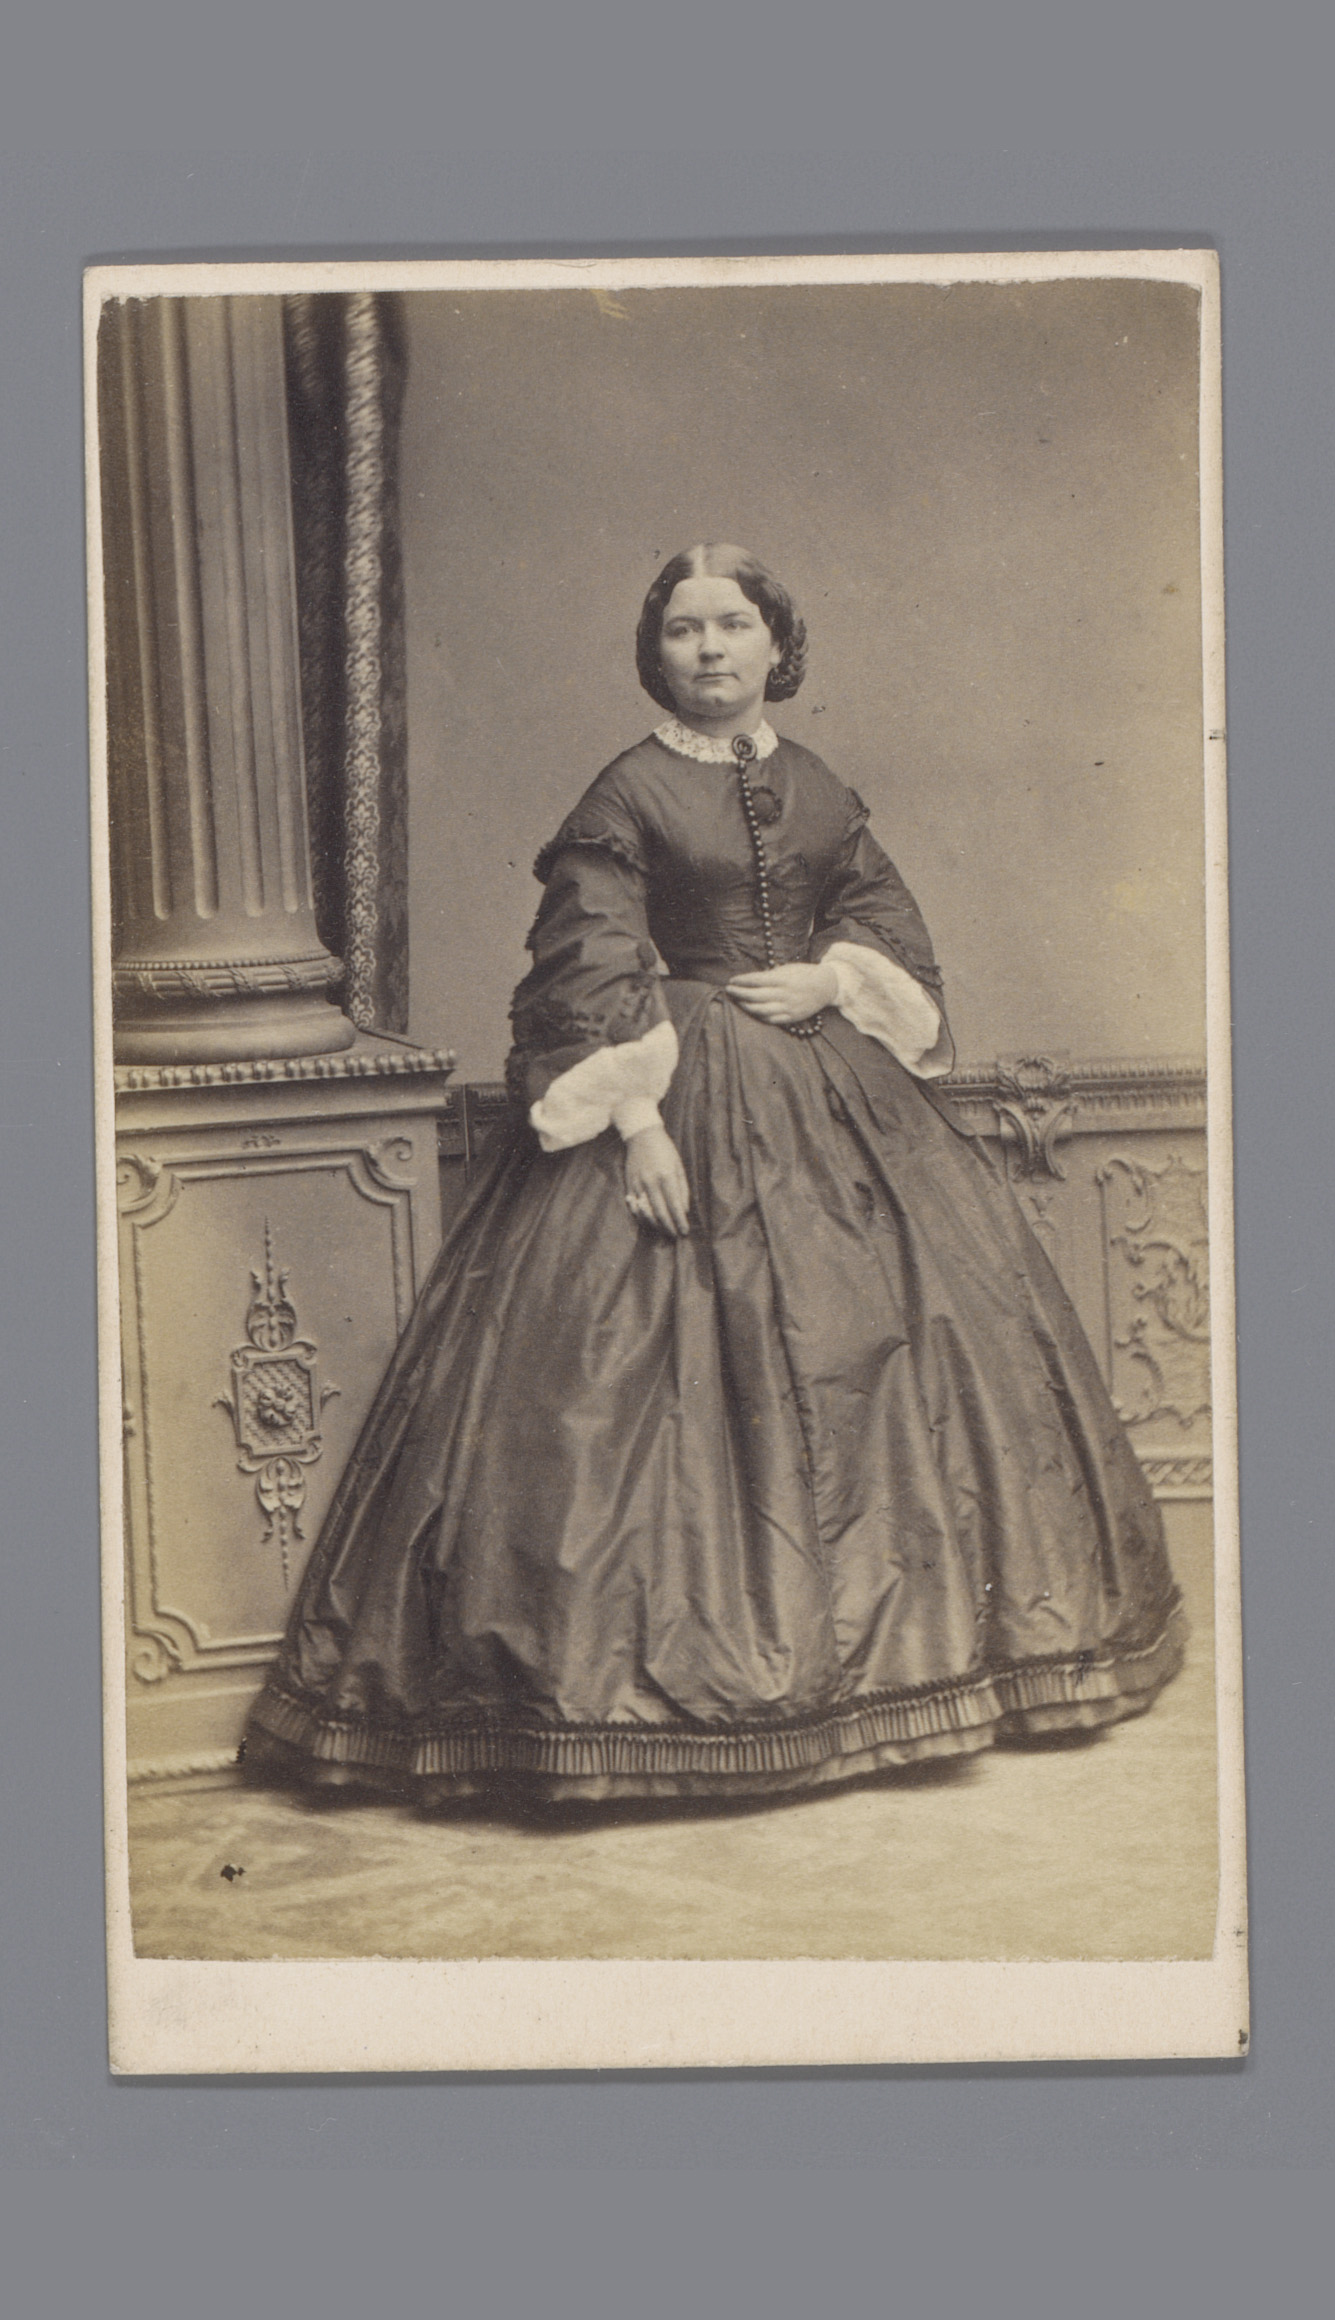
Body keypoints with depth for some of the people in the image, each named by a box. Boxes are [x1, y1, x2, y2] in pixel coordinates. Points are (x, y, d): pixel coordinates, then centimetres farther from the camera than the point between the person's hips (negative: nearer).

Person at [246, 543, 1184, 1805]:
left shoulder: (816, 789, 12)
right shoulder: (626, 797, -5)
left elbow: (886, 911, 16)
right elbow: (589, 973, -12)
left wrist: (832, 978, -5)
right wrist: (637, 1117, -20)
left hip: (830, 1093, 6)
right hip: (683, 1098, -6)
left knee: (888, 1339, 7)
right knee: (676, 1362, -8)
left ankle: (871, 1632, 20)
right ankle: (678, 1651, 1)